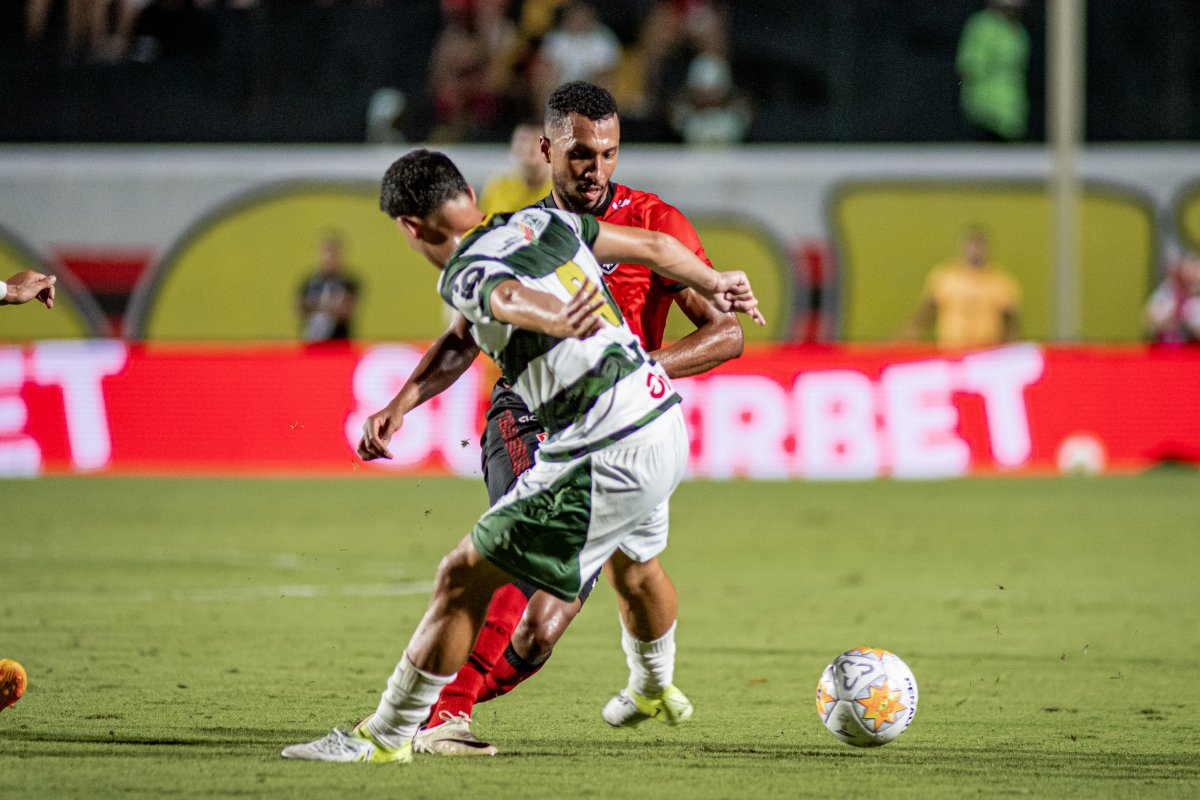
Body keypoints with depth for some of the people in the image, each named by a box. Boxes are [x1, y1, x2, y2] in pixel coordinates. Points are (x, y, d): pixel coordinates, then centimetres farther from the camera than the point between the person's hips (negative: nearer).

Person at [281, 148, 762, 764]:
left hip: (605, 462, -8)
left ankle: (385, 735, 2)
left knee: (464, 577, -3)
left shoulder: (462, 278, -14)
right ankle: (655, 686, 62)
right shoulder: (544, 221, 8)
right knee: (634, 564, 37)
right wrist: (715, 285, 33)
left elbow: (511, 296, -38)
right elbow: (656, 247, 16)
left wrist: (560, 320, -59)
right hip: (667, 429, 9)